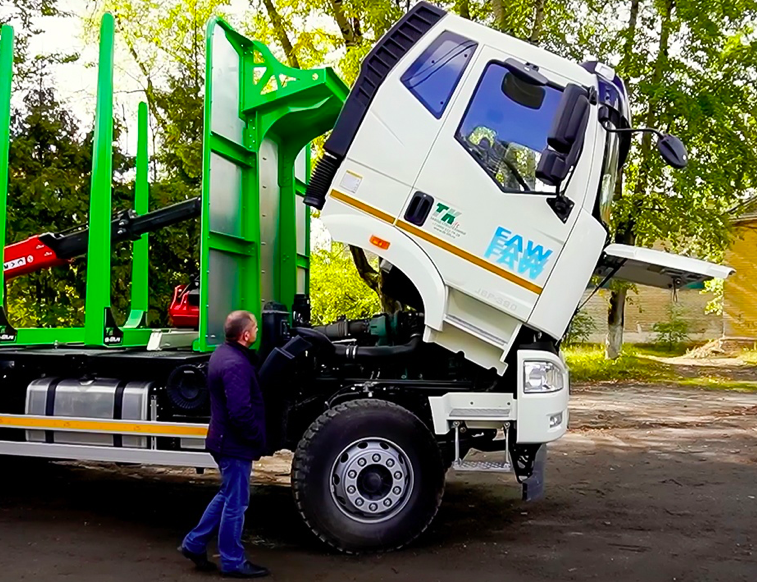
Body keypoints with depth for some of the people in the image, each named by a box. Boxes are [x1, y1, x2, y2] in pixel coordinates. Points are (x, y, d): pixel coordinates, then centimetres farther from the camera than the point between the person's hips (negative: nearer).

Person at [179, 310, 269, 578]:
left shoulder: (223, 352, 8)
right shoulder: (235, 365, -26)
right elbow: (241, 412, -30)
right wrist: (258, 438, -15)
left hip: (225, 440, 10)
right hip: (236, 444, -10)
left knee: (228, 496, 23)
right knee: (236, 503, 4)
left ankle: (194, 544, 30)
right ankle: (232, 562, 17)